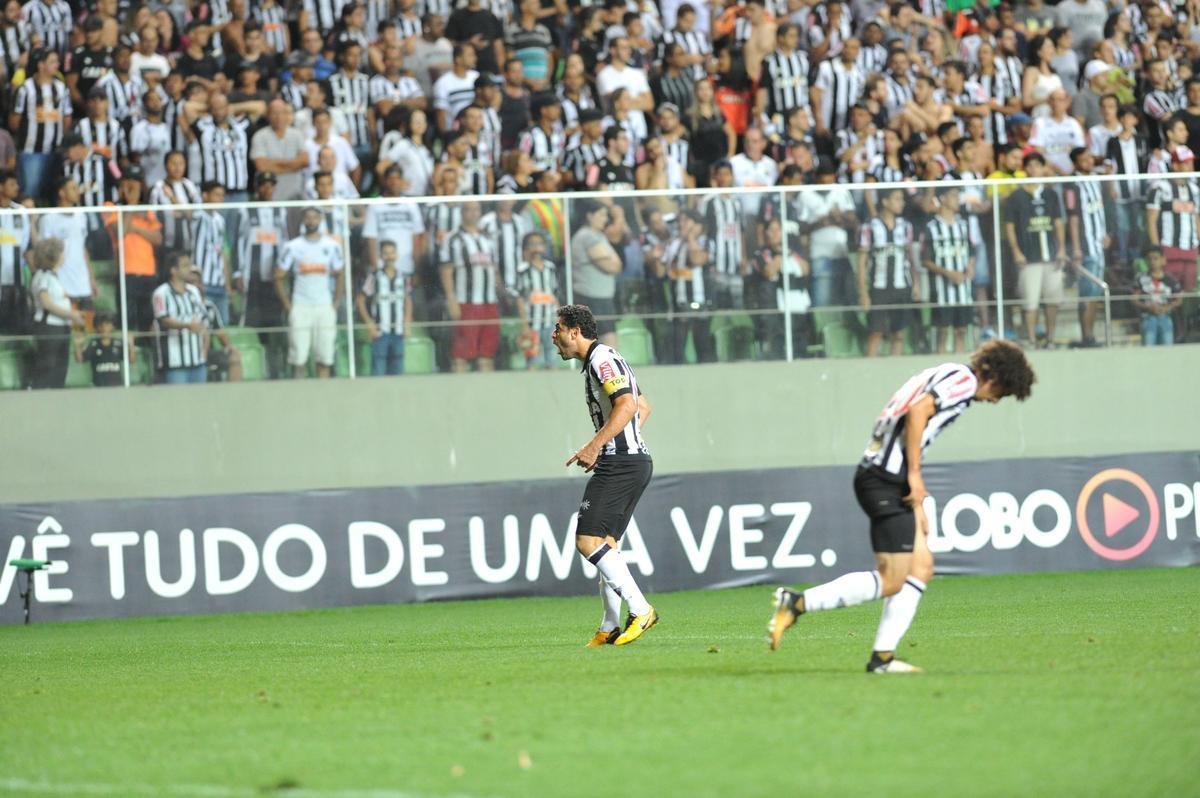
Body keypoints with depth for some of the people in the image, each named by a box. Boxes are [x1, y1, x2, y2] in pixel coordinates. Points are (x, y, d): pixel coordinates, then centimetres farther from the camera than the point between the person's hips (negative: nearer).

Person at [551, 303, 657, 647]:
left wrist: (594, 446, -25)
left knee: (588, 540, -14)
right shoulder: (601, 359, 21)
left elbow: (627, 404, -25)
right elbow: (643, 406, 30)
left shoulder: (601, 359, -11)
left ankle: (640, 609, -15)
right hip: (635, 461, 11)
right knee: (606, 544, 11)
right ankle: (610, 628, 11)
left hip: (620, 464, -11)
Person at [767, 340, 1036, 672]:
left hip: (877, 474, 10)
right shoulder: (964, 380, -7)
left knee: (921, 567, 12)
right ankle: (798, 602, -11)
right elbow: (917, 411, -21)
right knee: (891, 582, -8)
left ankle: (883, 657, 9)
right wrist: (915, 476, -17)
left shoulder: (946, 376, 22)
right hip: (887, 480, -10)